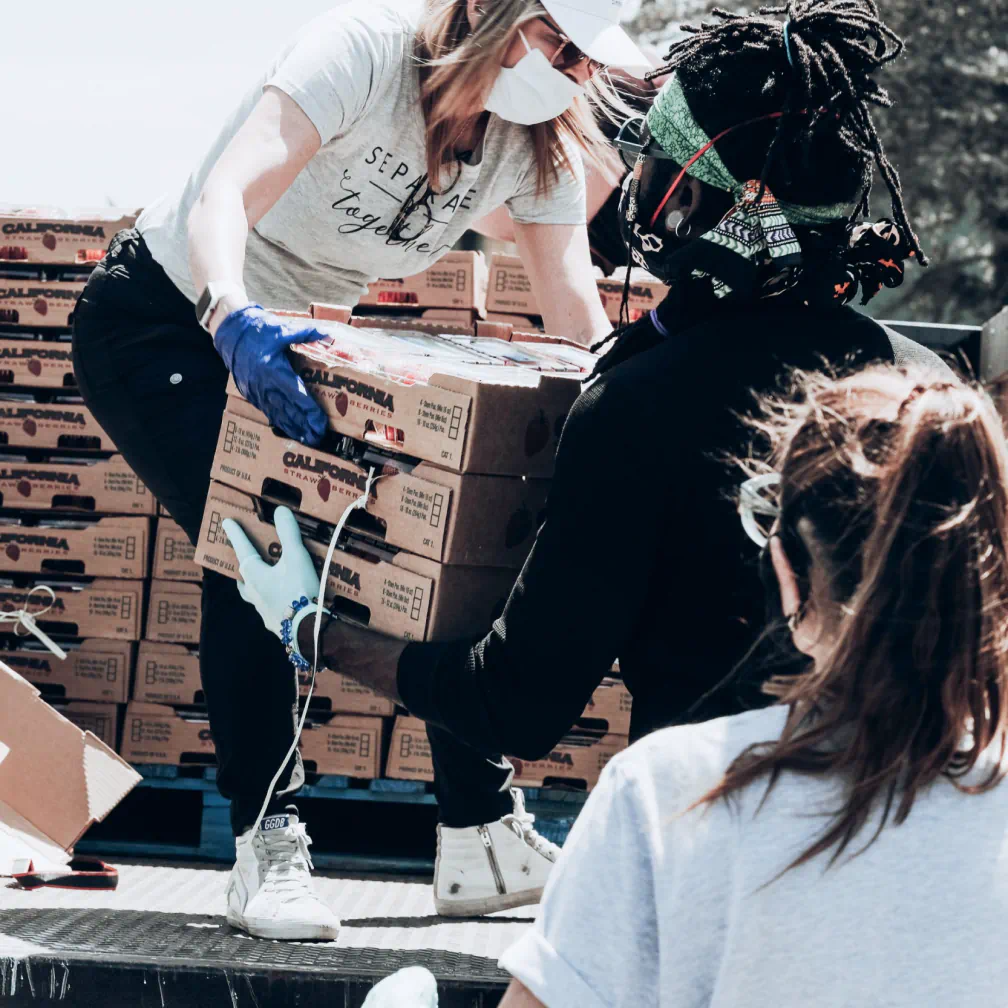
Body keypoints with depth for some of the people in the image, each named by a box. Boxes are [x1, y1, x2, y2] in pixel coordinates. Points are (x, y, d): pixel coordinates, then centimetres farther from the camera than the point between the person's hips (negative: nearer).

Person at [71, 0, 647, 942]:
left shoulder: (539, 147, -9)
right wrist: (232, 317, -61)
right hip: (162, 320, -7)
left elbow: (579, 316, -12)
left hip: (291, 337, 7)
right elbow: (223, 196, -42)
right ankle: (266, 846, -17)